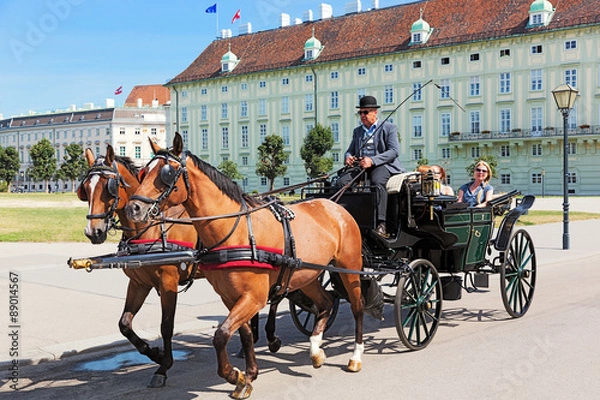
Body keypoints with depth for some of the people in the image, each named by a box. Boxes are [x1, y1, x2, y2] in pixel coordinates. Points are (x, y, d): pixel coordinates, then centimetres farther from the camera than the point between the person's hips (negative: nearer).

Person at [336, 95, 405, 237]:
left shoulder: (389, 128, 7)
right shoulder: (357, 131, 25)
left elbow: (394, 151, -6)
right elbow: (350, 150, 26)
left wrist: (372, 160, -20)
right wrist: (348, 157, -2)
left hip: (382, 165, -5)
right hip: (361, 166, 5)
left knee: (377, 182, -39)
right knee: (341, 182, -24)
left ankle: (381, 225, -45)